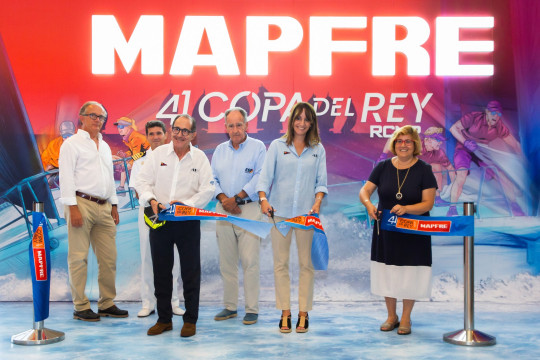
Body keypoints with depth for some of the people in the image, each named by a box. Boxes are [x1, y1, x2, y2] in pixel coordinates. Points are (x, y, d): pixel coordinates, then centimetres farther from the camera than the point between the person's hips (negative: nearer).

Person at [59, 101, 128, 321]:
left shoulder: (104, 146, 22)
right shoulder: (72, 144, 0)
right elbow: (66, 177, -7)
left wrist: (114, 206, 19)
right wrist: (73, 208, -15)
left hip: (104, 207, 7)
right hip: (82, 204, -7)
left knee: (109, 258, 6)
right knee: (79, 258, -4)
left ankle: (107, 304, 15)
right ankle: (80, 307, 3)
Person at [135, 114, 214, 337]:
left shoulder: (200, 158, 1)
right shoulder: (158, 153, 5)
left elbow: (207, 190, -5)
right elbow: (142, 181, 4)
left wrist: (185, 204, -17)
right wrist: (152, 200, -14)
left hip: (188, 221, -2)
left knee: (190, 272, 2)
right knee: (161, 271, 9)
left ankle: (190, 320, 14)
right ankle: (164, 319, 22)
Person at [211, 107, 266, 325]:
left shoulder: (257, 147, 2)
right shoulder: (220, 150, 16)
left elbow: (260, 177, -9)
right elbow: (212, 179, 11)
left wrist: (237, 198, -13)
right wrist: (223, 198, -7)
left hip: (249, 209, -4)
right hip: (223, 210, 5)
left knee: (250, 261, -7)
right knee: (226, 261, 7)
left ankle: (252, 309, -1)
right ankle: (230, 307, 16)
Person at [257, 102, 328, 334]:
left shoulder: (318, 149, 10)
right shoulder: (277, 146, 7)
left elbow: (321, 181, 7)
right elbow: (265, 176, 1)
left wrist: (317, 202, -10)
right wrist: (263, 199, -15)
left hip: (306, 213, 1)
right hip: (280, 212, 0)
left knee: (306, 264, 3)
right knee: (281, 263, 2)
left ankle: (303, 314, 12)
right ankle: (285, 313, 11)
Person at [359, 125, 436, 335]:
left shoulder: (424, 170, -5)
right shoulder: (383, 167, 2)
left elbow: (428, 203, -10)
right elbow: (364, 190, -1)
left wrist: (405, 209, -27)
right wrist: (368, 204, -23)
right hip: (385, 230, 3)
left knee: (410, 275, 4)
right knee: (386, 274, 9)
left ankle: (405, 319, 21)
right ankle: (391, 316, 26)